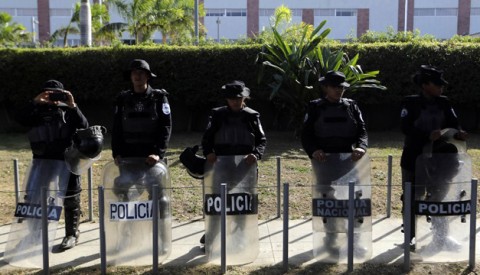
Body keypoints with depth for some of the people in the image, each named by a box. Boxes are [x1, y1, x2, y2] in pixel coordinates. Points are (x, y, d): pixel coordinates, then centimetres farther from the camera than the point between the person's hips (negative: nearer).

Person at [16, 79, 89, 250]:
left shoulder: (69, 112, 5)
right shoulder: (38, 113, 9)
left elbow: (83, 125, -12)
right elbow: (21, 119, -9)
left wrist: (73, 106, -22)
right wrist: (35, 102, -20)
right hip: (43, 162, 3)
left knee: (70, 199, 4)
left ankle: (72, 234, 15)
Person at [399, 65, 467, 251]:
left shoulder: (444, 103, 3)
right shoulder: (410, 103, -11)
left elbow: (453, 123, 0)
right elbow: (406, 128, -21)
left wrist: (458, 133, -24)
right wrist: (427, 136, -35)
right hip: (414, 159, -4)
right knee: (411, 198, 5)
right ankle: (411, 236, 17)